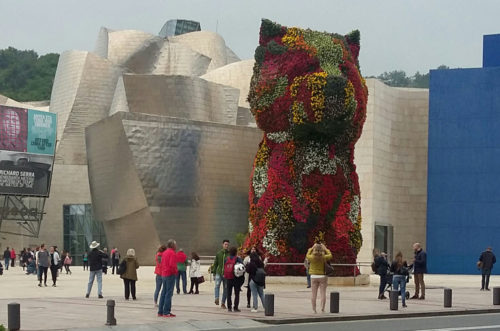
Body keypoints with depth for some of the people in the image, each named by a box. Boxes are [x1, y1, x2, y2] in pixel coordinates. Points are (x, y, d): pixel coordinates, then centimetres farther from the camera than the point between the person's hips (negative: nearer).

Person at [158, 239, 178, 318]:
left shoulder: (164, 253, 16)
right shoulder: (172, 253, -13)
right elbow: (172, 264, -22)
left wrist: (163, 271, 15)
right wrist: (175, 271, -9)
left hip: (164, 275, 9)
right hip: (170, 275, -9)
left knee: (163, 293, 12)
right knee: (169, 293, -7)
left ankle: (160, 312, 13)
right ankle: (166, 312, -8)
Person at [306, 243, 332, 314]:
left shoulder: (312, 257, -8)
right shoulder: (323, 257, -9)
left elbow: (307, 255, 16)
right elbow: (330, 255, 12)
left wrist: (312, 248, 23)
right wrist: (325, 248, 20)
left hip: (314, 277, 1)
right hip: (322, 276, -1)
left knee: (314, 294, 5)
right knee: (323, 293, 3)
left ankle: (314, 309, 4)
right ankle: (322, 309, -1)